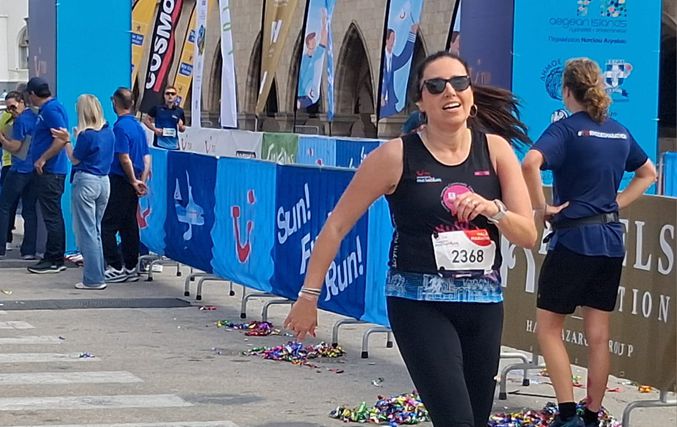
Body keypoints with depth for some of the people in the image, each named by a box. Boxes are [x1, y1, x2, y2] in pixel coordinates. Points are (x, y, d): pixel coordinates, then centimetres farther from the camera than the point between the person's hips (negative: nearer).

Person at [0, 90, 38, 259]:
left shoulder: (21, 120, -13)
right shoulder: (35, 117, 13)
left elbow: (14, 147, -12)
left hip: (20, 170, -8)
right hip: (35, 170, 8)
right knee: (29, 210, 7)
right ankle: (29, 250, 4)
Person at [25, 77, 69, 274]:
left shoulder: (51, 110, -15)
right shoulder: (47, 109, 16)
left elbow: (62, 138, -25)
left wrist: (42, 159, -19)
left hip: (50, 171, -11)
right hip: (51, 171, 11)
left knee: (52, 216, -6)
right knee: (53, 216, 13)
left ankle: (54, 261, -3)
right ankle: (55, 258, 19)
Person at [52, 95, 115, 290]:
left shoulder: (86, 135, -15)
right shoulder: (108, 132, 6)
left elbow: (75, 159, -4)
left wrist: (66, 140, 4)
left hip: (85, 181, -7)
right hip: (104, 181, 7)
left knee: (86, 231, -2)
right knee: (96, 231, 16)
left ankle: (93, 279, -2)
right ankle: (98, 275, 17)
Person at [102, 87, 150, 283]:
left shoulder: (120, 127, -15)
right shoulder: (138, 126, 11)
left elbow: (125, 159, -19)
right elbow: (146, 157, 11)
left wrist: (134, 181, -8)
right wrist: (141, 181, 7)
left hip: (120, 182, -8)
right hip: (131, 184, 8)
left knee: (107, 226, -4)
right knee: (129, 226, 12)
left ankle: (116, 268, -7)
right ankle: (131, 268, 14)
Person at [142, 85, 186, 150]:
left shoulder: (179, 111, 7)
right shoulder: (157, 108, 2)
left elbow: (183, 129, 15)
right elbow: (146, 120, 8)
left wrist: (180, 126, -8)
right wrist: (154, 129, -5)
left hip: (173, 146, 2)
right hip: (159, 144, -2)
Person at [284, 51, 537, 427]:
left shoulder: (495, 149, 1)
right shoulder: (396, 156, -7)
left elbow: (528, 236, 0)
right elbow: (336, 226, -1)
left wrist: (492, 209, -20)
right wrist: (309, 296, -1)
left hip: (484, 301, 4)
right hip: (419, 302, -4)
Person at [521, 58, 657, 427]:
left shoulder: (566, 129, -10)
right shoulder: (619, 131, 10)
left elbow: (530, 163, -29)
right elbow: (648, 173, 25)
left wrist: (541, 208, -17)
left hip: (573, 239, -6)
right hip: (611, 241, 6)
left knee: (548, 327, 4)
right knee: (598, 335, 10)